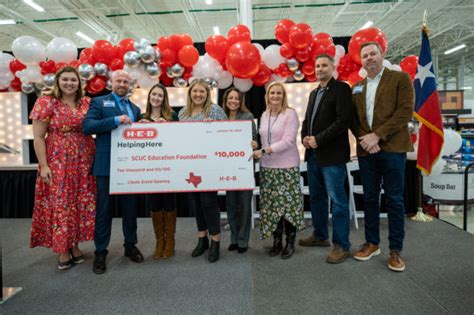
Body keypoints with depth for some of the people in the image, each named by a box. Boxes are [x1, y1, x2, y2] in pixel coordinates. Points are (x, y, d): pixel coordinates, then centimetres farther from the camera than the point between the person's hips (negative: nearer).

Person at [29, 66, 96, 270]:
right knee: (60, 203, 1)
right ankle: (63, 251, 15)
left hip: (84, 162, 4)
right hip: (58, 162, -3)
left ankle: (75, 246, 24)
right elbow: (38, 138, -5)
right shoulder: (46, 103, -3)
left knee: (81, 204, 8)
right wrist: (44, 165, -11)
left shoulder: (87, 103, 7)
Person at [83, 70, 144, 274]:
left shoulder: (135, 108, 17)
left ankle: (130, 245, 26)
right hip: (107, 165, -4)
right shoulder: (99, 102, 2)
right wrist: (116, 120, -20)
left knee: (130, 207, 12)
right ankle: (101, 252, 16)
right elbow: (87, 126, -13)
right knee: (104, 209, 4)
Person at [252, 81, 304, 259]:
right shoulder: (264, 115, 11)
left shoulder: (290, 114, -7)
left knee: (288, 204, 0)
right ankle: (277, 241, 21)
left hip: (287, 167, -5)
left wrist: (264, 151, -22)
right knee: (271, 204, 8)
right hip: (267, 167, 5)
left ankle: (290, 242, 16)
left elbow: (288, 141, -17)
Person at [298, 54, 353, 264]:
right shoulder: (314, 93, 19)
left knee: (338, 200, -3)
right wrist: (305, 138, 2)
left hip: (332, 154, -8)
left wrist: (318, 139, -17)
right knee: (316, 197, 15)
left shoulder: (341, 89, -5)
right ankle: (320, 235, 30)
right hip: (313, 154, 8)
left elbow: (344, 120, -16)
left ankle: (342, 245, 8)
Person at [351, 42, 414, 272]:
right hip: (366, 150, 4)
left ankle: (395, 250, 14)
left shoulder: (400, 79, 2)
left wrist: (377, 136, -16)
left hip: (392, 148, -4)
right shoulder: (357, 88, 15)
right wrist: (363, 139, -7)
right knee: (370, 198, 10)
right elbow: (353, 119, 11)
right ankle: (372, 243, 24)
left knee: (394, 200, 2)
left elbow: (405, 111, -9)